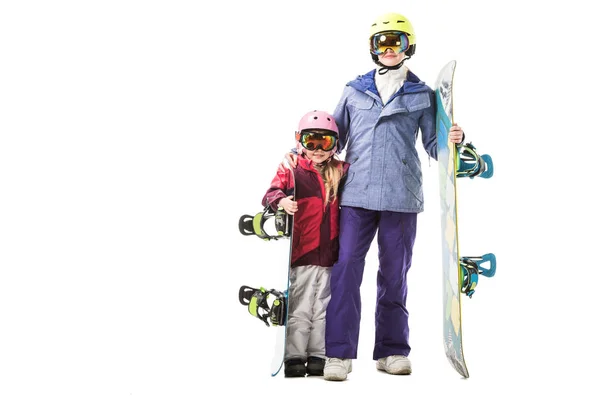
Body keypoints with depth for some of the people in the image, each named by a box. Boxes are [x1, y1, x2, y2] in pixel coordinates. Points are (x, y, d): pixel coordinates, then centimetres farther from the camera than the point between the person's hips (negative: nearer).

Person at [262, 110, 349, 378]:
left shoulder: (340, 172, 10)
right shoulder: (291, 170, -2)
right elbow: (271, 193, -11)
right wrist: (281, 201, -32)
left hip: (329, 252, 4)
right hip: (302, 251, -4)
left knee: (323, 307, 11)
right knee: (300, 308, 2)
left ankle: (317, 355, 21)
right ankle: (294, 356, 11)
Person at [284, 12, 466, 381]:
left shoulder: (422, 95, 11)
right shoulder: (354, 91, 13)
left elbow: (433, 146, 10)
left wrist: (452, 140, -11)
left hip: (401, 197, 0)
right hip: (357, 194, 0)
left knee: (394, 274, 7)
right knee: (346, 268, -8)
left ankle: (392, 351, 18)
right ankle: (339, 353, -3)